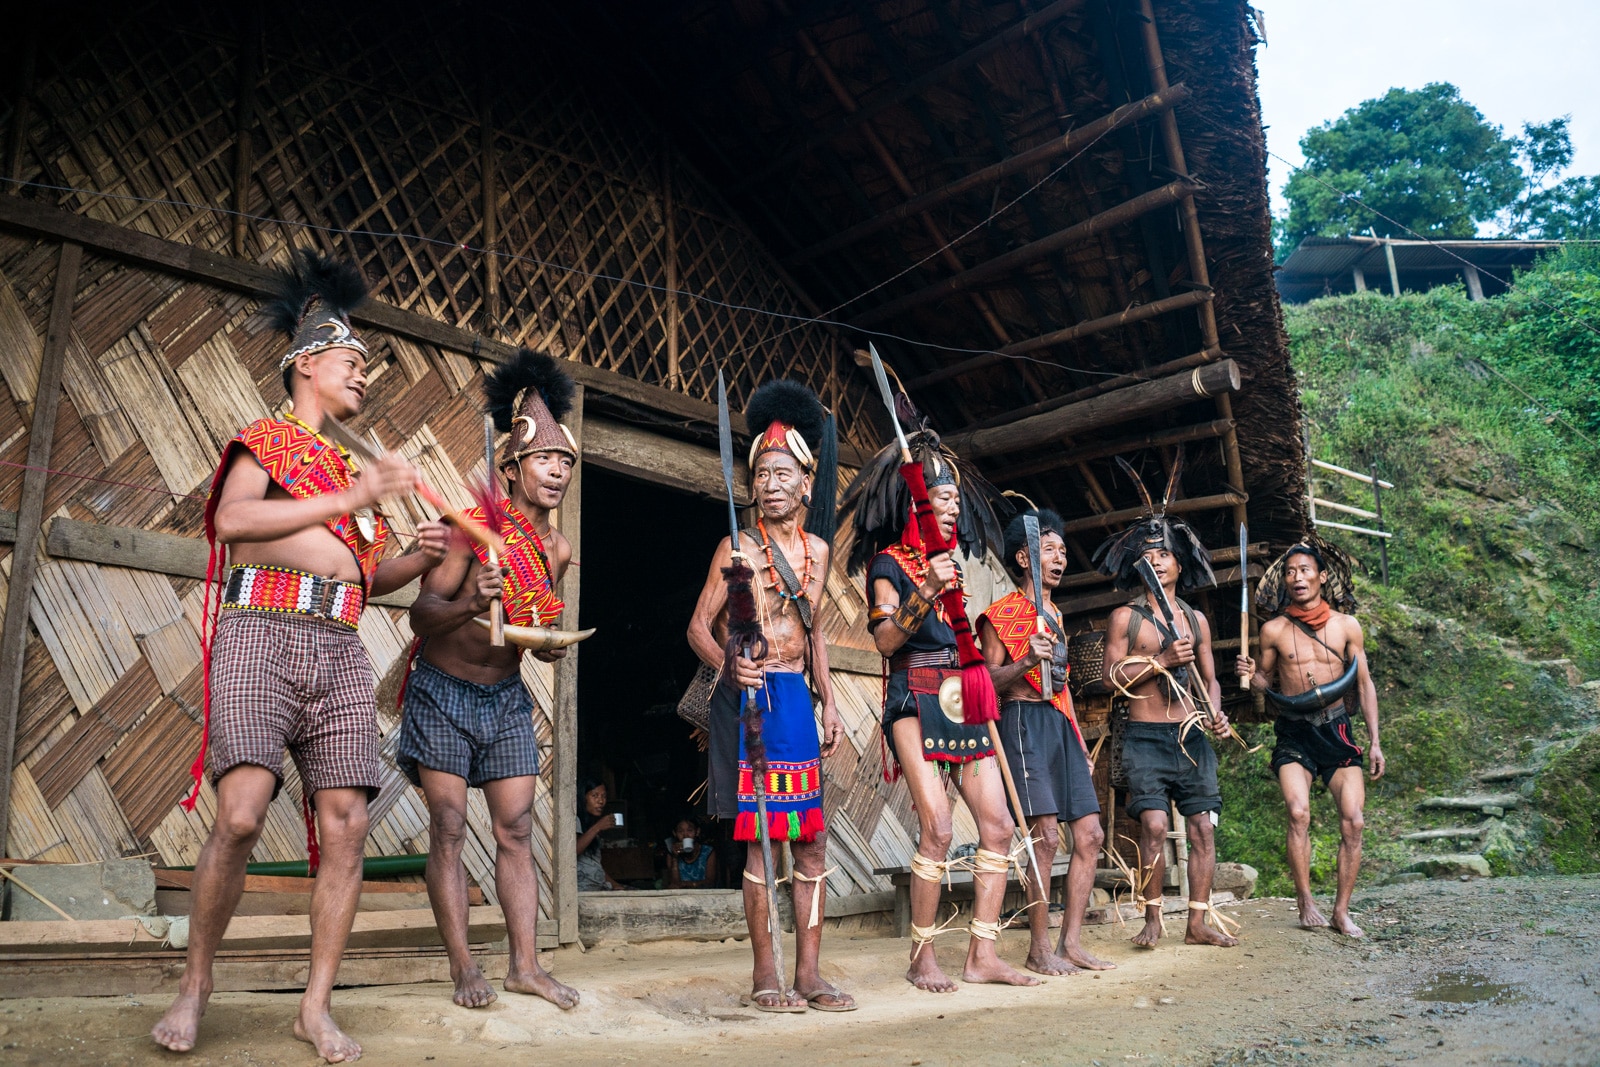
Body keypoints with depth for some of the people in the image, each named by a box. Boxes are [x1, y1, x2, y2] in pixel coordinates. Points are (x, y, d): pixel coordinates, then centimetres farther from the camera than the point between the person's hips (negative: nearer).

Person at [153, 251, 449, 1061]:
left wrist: (418, 558, 7)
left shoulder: (353, 465, 26)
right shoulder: (264, 440, 10)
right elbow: (232, 519, -11)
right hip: (261, 635, -5)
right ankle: (193, 988, 3)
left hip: (340, 651, 5)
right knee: (241, 814, -17)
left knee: (345, 825, -5)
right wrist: (354, 499, -14)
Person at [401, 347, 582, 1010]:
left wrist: (551, 645, -3)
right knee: (449, 827, -3)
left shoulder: (557, 550, 3)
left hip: (507, 697, 5)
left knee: (517, 830, 3)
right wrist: (469, 606, -38)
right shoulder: (474, 525, -15)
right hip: (443, 693, -5)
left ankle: (525, 965, 9)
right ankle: (463, 969, 3)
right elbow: (422, 613, -19)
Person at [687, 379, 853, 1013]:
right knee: (759, 835, -2)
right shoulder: (738, 547, -4)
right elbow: (699, 627, -6)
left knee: (812, 839, 5)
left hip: (798, 701, 6)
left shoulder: (817, 548, 12)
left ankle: (808, 973, 14)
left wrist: (829, 701, 14)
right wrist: (727, 667, -26)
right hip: (749, 699, -5)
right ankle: (765, 974, 10)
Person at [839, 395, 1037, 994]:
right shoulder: (890, 563, 0)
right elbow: (885, 640, -13)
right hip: (916, 698, -7)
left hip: (964, 701, 7)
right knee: (937, 826, -16)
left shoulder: (958, 563, 19)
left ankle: (982, 955, 8)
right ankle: (922, 958, -2)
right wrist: (923, 593, -24)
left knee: (998, 825, 1)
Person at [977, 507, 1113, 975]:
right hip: (1025, 722, -8)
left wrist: (1081, 746, 22)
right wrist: (1026, 662, -24)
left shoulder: (1055, 614, 21)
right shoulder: (1003, 613, -2)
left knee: (1090, 834, 3)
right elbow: (989, 682, -6)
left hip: (1062, 724, 8)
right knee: (1046, 836, -13)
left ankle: (1071, 942, 10)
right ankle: (1039, 948, -1)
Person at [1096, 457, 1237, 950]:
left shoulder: (1197, 621, 15)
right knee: (1154, 824, -13)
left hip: (1193, 736, 4)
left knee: (1203, 826, 1)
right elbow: (1113, 676, -3)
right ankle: (1151, 918, 3)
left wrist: (1216, 713, -1)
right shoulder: (1125, 617, 4)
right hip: (1146, 737, -4)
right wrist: (1161, 662, -13)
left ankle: (1199, 921, 11)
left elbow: (1209, 678, 18)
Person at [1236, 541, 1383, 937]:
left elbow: (1365, 685, 8)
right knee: (1298, 812, -20)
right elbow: (1266, 680, 13)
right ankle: (1305, 902, -8)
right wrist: (1251, 674, -11)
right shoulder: (1274, 630, 1)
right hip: (1293, 733, -1)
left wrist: (1375, 741, 3)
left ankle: (1341, 911, 4)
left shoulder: (1346, 626, 3)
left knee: (1353, 820, -8)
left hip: (1336, 729, 1)